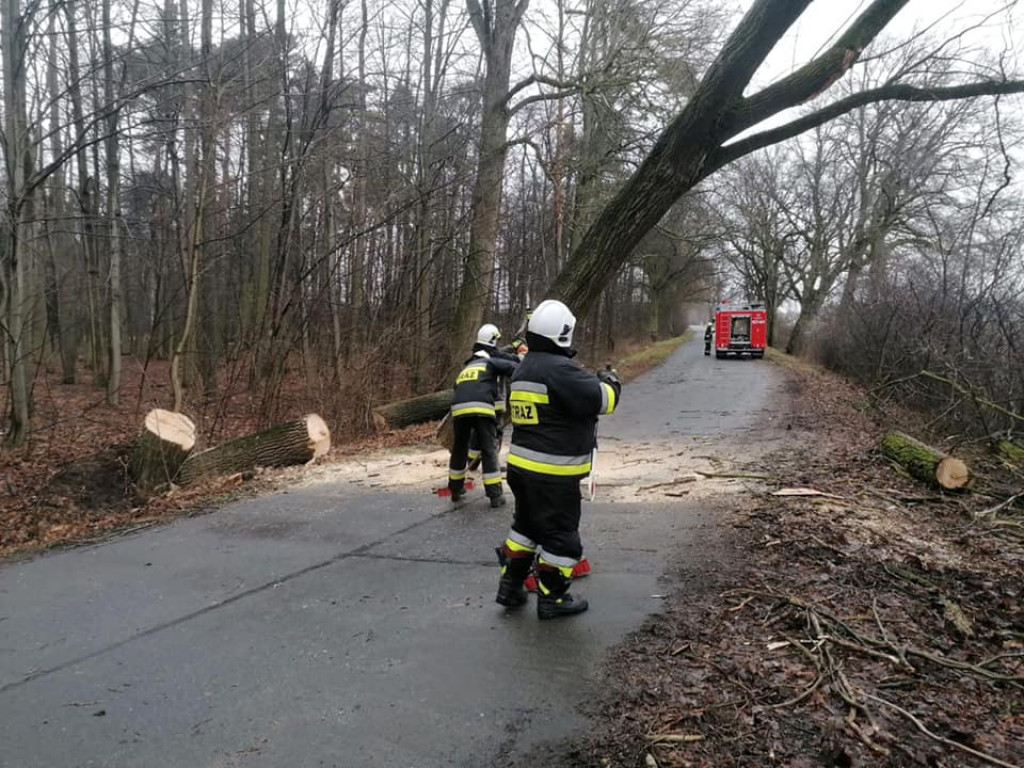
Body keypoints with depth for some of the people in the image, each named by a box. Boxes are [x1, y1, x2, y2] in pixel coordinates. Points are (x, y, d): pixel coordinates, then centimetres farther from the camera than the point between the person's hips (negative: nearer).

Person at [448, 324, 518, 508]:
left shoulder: (466, 367, 35)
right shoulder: (491, 362, 18)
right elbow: (513, 368, 1)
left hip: (459, 409, 4)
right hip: (481, 408, -4)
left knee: (459, 449, 21)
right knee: (489, 451, 4)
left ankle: (456, 490, 32)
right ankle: (495, 496, 4)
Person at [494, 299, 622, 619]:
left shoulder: (523, 369, 11)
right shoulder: (559, 369, -21)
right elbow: (601, 400, -20)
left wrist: (593, 381, 18)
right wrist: (611, 382, 2)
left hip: (521, 464, 9)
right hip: (552, 473, -9)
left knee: (527, 525, 23)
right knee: (560, 535, 6)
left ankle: (510, 586, 29)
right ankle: (552, 598, 17)